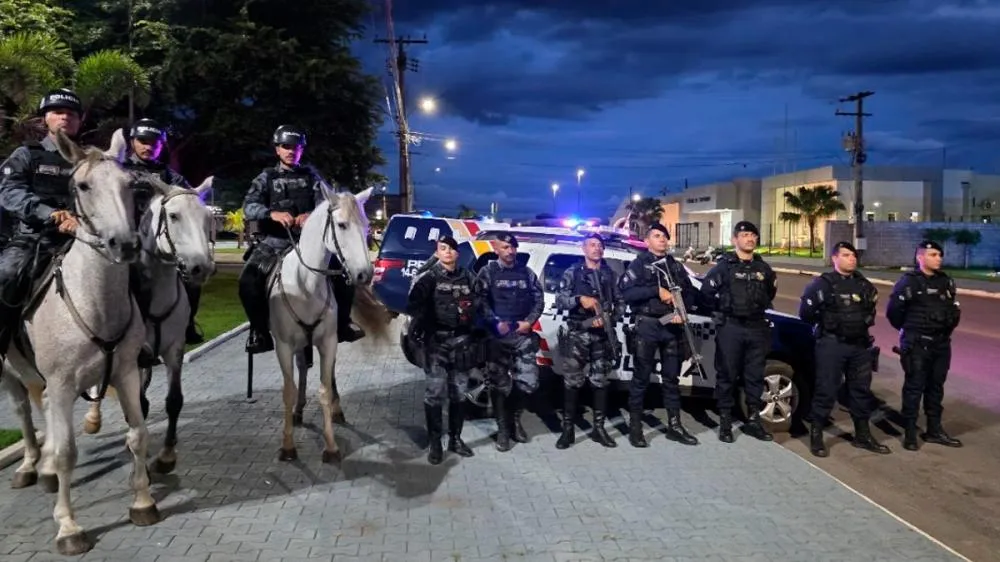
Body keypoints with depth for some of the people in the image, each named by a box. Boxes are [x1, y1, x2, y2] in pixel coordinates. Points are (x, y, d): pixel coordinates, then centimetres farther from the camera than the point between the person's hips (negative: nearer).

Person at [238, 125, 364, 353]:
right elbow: (248, 207, -7)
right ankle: (259, 331, -5)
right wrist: (273, 213, -29)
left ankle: (342, 323, 5)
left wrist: (311, 215, -28)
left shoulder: (310, 176, 9)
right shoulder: (267, 178, 5)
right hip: (275, 240, -1)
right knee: (248, 280, -22)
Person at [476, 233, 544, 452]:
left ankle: (514, 418, 23)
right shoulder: (487, 273, 4)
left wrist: (529, 321, -4)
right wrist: (495, 323, -17)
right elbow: (481, 302, -5)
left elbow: (539, 299, 11)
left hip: (523, 335, 3)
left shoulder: (527, 273, 14)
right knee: (500, 384, 1)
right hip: (497, 337, -3)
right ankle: (503, 429, 13)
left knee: (528, 382, 0)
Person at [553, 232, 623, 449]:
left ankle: (599, 427, 14)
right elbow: (559, 300, -2)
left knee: (600, 381, 5)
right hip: (577, 334, -2)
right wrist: (579, 299, -20)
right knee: (572, 381, -2)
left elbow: (620, 304, 9)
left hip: (603, 334, 2)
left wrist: (609, 319, -9)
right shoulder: (572, 272, 5)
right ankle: (568, 429, 4)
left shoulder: (610, 274, 12)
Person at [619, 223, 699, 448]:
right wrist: (657, 291, -19)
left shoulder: (676, 266, 17)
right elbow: (627, 292, -13)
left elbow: (690, 293, 13)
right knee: (641, 377, -1)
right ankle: (635, 427, 6)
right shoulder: (638, 264, 1)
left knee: (672, 377, 9)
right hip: (647, 325, -5)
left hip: (672, 326, 5)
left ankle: (674, 426, 16)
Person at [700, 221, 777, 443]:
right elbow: (706, 291, -4)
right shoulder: (724, 265, -5)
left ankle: (753, 421, 18)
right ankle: (725, 422, 6)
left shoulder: (763, 268, 11)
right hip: (730, 327, -5)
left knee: (755, 376, 9)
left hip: (757, 328, 5)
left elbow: (771, 291, 27)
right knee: (727, 376, 0)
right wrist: (721, 311, 3)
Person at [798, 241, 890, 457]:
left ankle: (863, 435, 25)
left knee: (862, 389, 12)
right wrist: (826, 325, 3)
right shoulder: (823, 284, -9)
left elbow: (870, 309, 28)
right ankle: (816, 435, 6)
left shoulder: (864, 284, 10)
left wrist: (865, 322, 14)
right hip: (831, 345, -6)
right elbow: (805, 313, -8)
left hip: (860, 344, 6)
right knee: (826, 390, -3)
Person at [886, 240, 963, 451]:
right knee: (914, 387, -3)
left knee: (936, 386, 13)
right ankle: (910, 432, 4)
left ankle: (934, 430, 24)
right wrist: (909, 330, 3)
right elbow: (893, 311, -8)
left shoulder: (946, 281, 8)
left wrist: (946, 329, 13)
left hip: (941, 343, 6)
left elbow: (954, 310, 21)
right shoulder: (909, 281, -11)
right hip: (916, 344, -6)